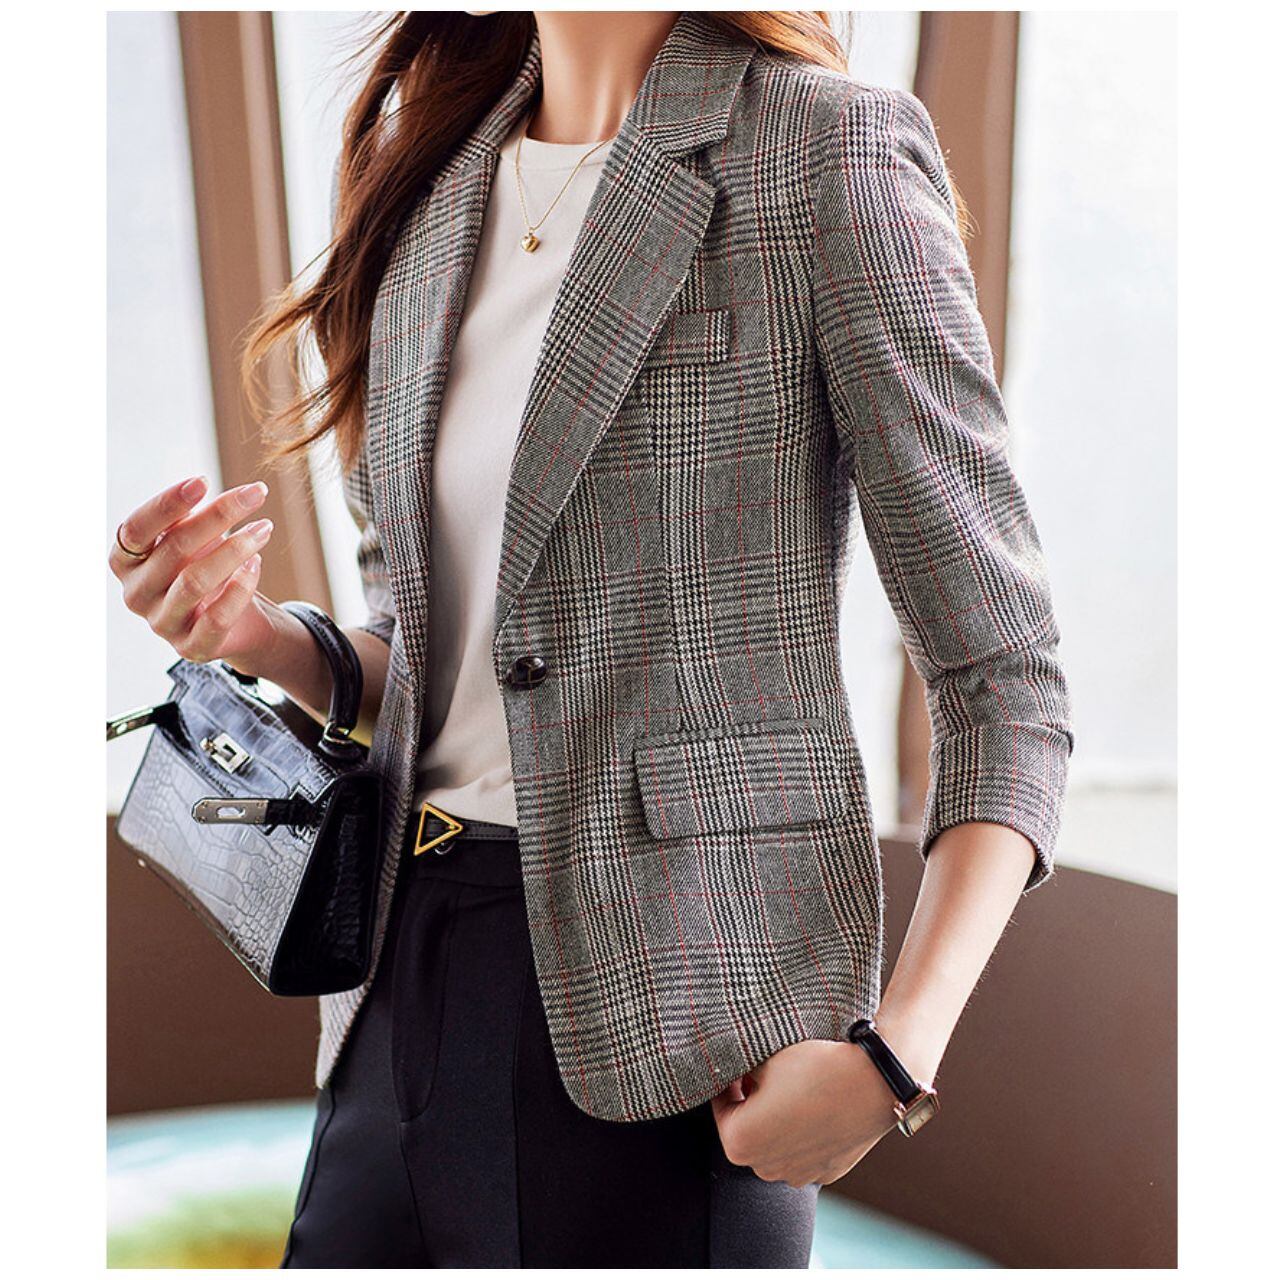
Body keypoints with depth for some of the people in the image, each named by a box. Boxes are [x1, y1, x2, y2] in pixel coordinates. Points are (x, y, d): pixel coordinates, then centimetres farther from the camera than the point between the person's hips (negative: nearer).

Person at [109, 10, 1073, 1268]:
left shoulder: (828, 152, -7)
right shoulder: (432, 181, 12)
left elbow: (1005, 686, -9)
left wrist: (899, 1049, -21)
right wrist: (257, 634, -2)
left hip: (660, 1025, -6)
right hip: (408, 974, 6)